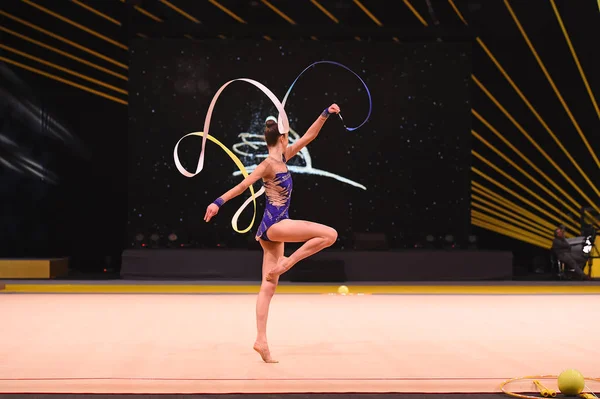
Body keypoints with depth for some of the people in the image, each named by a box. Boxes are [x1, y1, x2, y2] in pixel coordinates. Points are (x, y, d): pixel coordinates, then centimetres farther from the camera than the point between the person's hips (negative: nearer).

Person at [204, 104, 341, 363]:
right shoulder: (268, 164, -9)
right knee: (330, 234, -12)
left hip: (273, 229, 9)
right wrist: (218, 202, -20)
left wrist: (326, 114, 13)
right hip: (274, 225, -9)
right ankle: (286, 263, -7)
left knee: (269, 286, 4)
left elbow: (309, 136, 16)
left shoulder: (282, 158, 14)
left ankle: (261, 341, 4)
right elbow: (243, 185, -15)